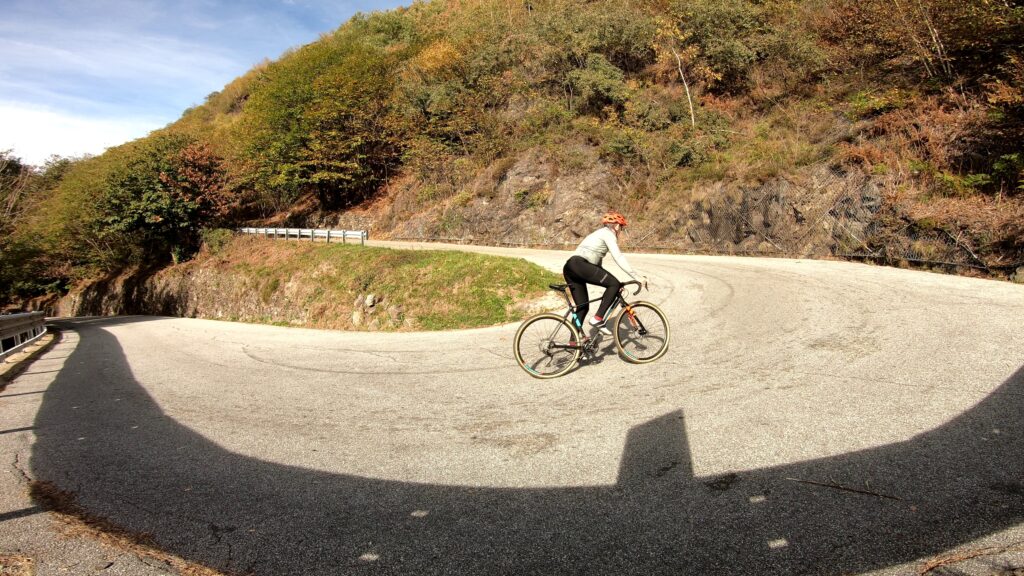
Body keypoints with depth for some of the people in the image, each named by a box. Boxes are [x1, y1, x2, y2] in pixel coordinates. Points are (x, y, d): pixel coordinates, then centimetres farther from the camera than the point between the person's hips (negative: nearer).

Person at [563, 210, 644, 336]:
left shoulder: (599, 233, 32)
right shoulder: (608, 233, 3)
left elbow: (596, 260, 32)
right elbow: (618, 258, -9)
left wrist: (606, 281, 32)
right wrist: (637, 277, -9)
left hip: (569, 267, 10)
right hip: (579, 265, -10)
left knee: (582, 307, 13)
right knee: (615, 284, -6)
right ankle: (597, 319, -9)